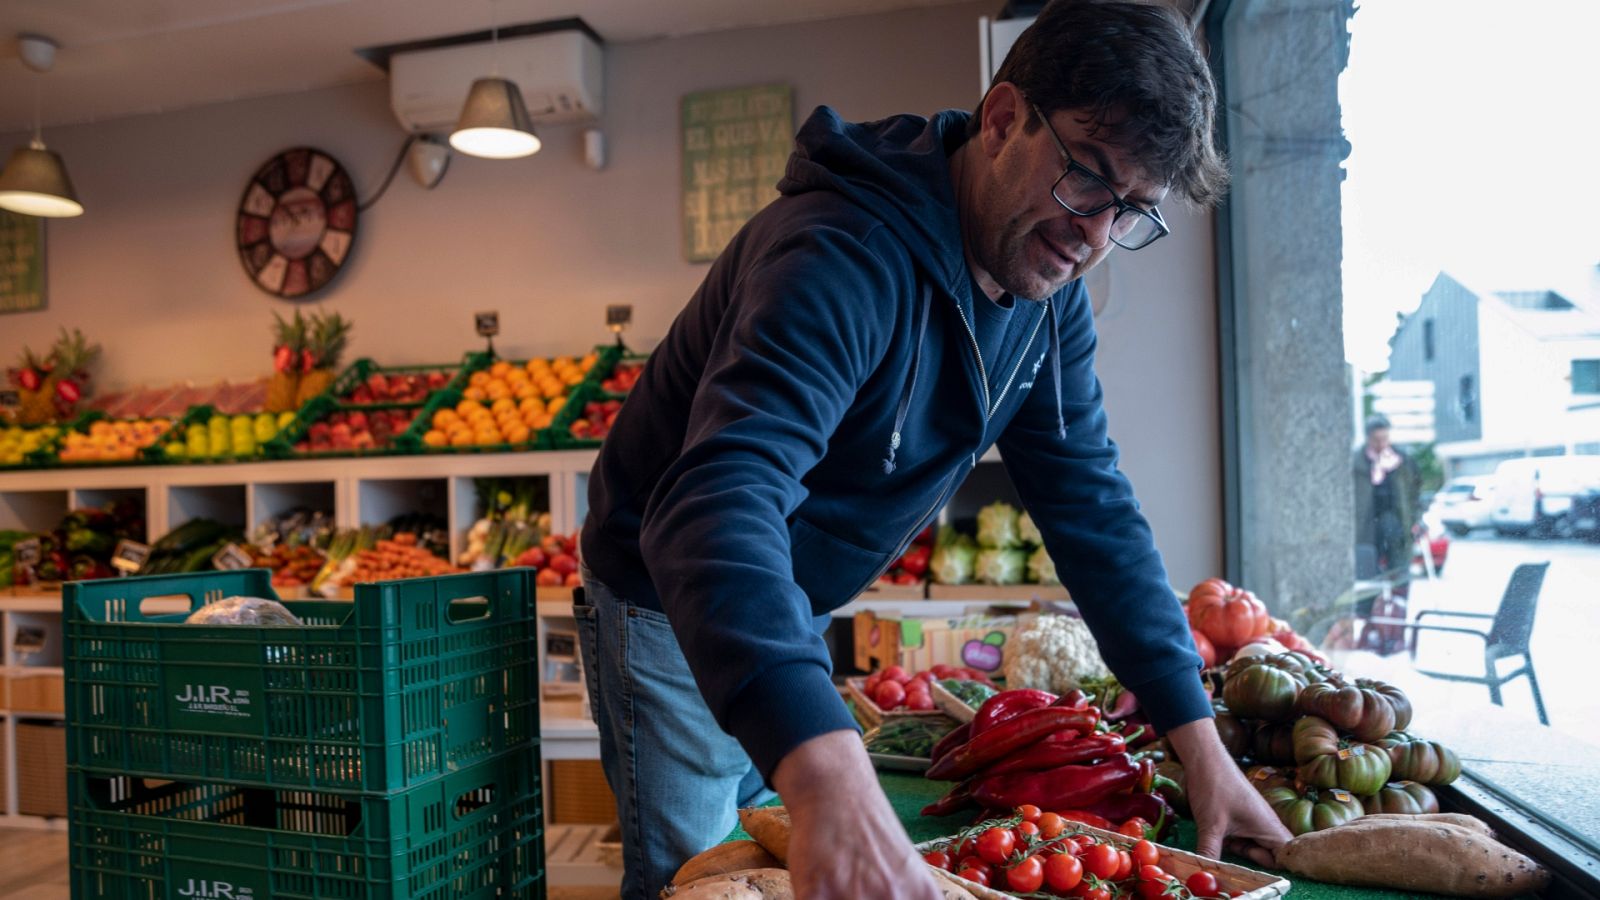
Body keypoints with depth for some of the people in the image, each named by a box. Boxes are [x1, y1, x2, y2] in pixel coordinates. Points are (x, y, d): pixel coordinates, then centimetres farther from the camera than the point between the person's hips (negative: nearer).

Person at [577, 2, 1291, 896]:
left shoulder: (1048, 292, -7)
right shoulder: (844, 258, -33)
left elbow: (1094, 506, -4)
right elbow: (719, 503, -47)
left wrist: (1202, 743, -8)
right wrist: (827, 776, -62)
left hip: (801, 617, 7)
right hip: (679, 610, -7)